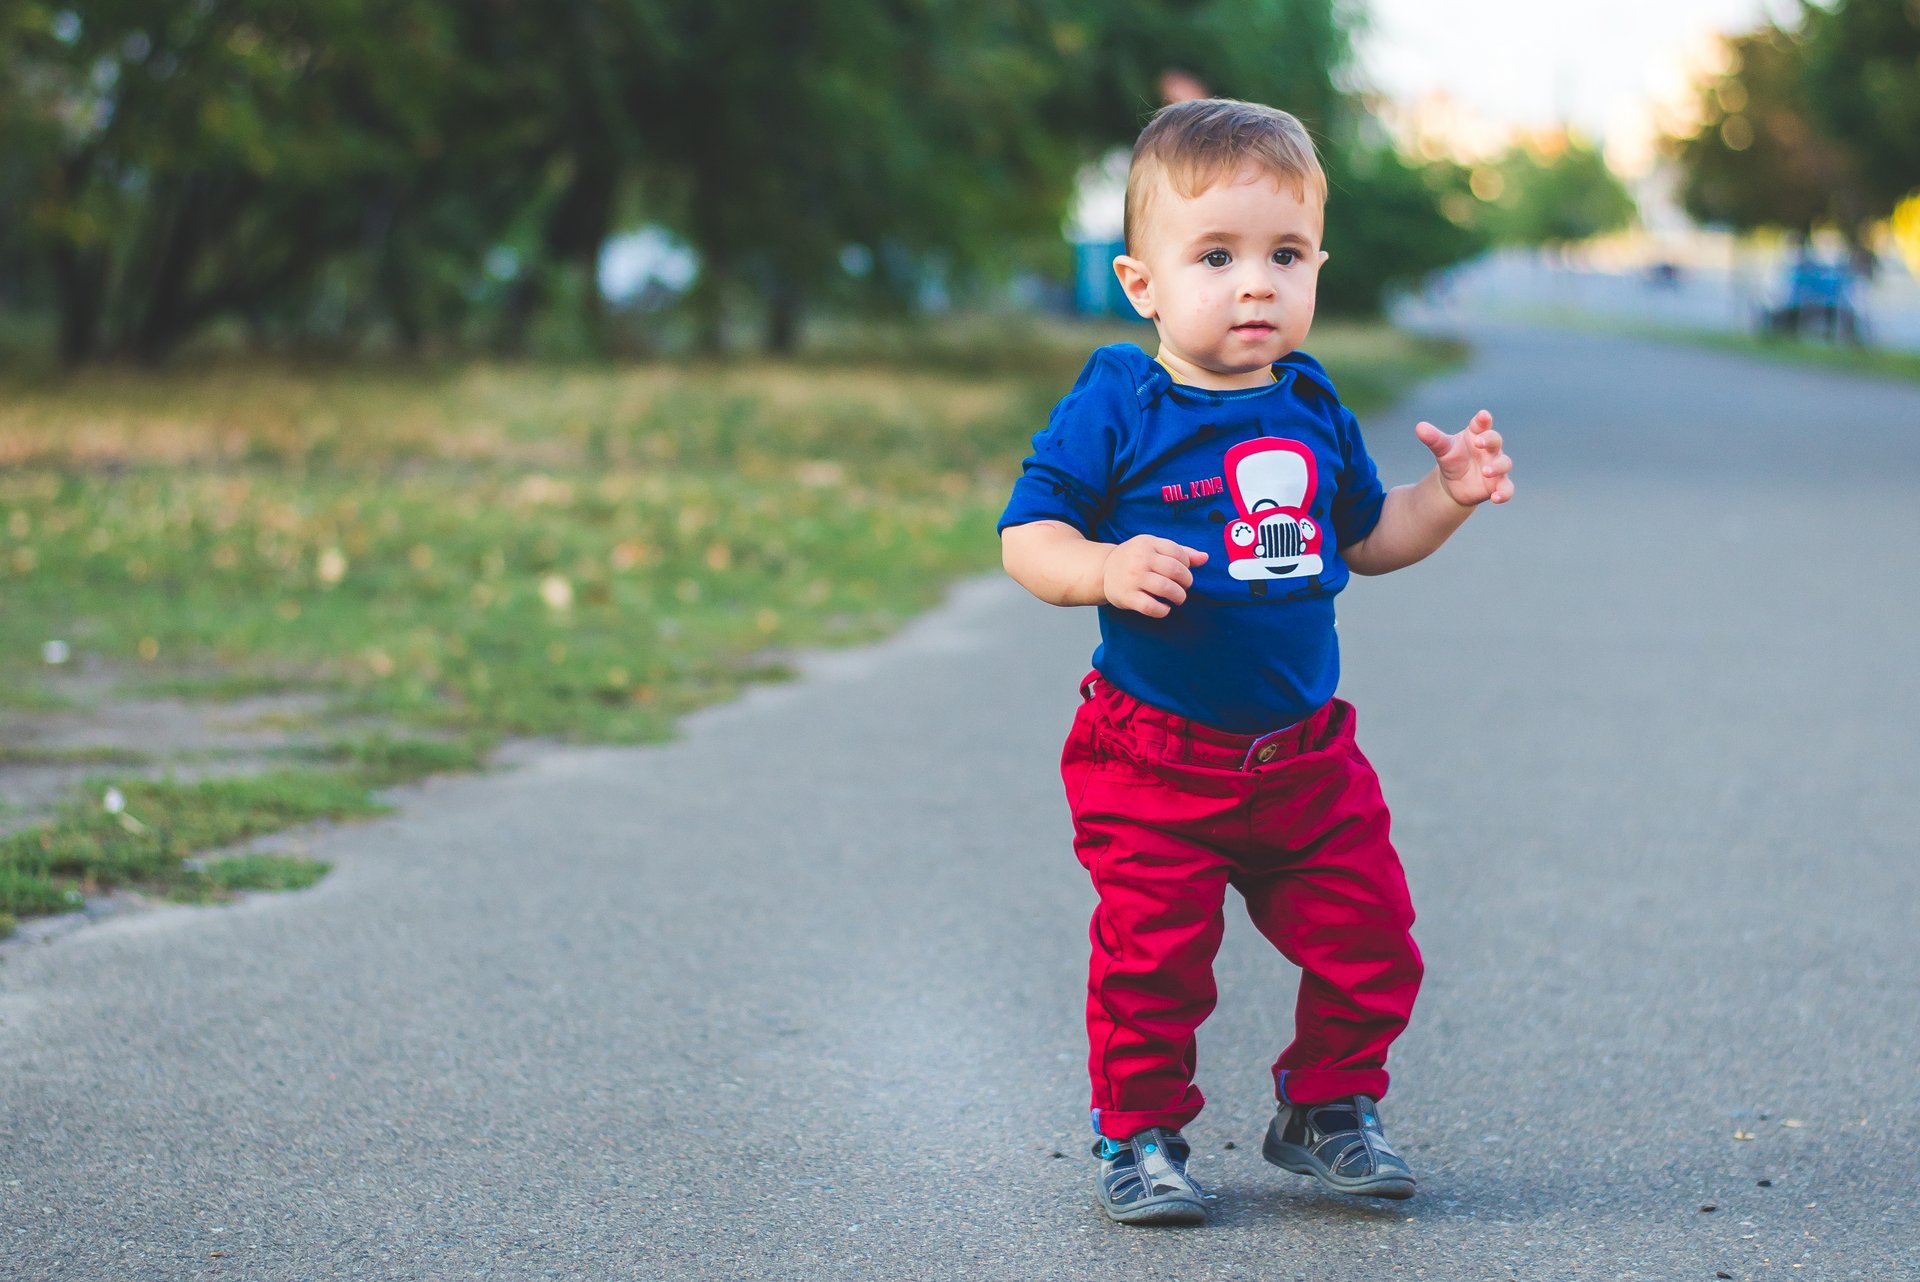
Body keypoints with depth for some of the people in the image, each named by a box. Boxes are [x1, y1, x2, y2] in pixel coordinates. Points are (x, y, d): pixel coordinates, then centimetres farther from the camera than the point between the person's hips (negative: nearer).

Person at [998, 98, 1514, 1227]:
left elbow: (1363, 538, 20)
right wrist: (1104, 569, -30)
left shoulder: (1313, 409, 7)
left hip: (1304, 752, 5)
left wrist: (1448, 497, 3)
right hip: (1154, 759, -5)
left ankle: (1328, 1108, 27)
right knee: (1154, 961, -3)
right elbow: (1027, 535, -11)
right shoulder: (1115, 407, -10)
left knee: (1370, 941, 6)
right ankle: (1140, 1133, 19)